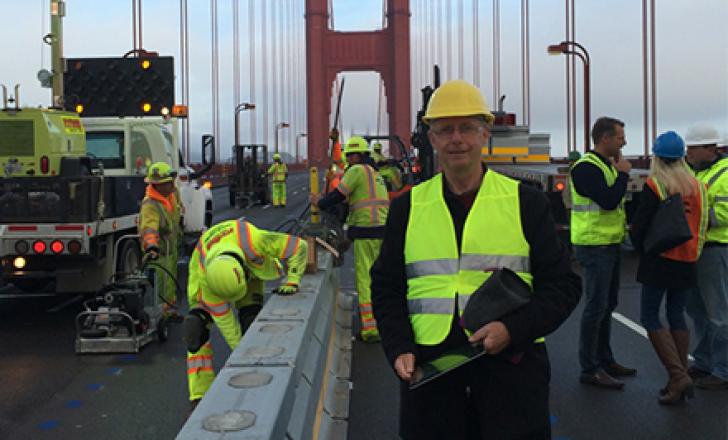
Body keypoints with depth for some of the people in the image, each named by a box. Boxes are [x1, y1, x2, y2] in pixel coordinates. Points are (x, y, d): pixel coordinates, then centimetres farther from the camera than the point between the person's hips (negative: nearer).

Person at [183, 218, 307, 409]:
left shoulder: (253, 241, -47)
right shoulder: (206, 278, -42)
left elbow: (299, 246, -35)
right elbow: (223, 319, -30)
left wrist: (292, 281, -39)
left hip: (251, 261, 2)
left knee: (251, 316, -17)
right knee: (197, 325, -17)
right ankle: (200, 396, -18)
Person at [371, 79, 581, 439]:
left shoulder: (525, 202, 4)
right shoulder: (407, 207, 9)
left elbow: (562, 285, 3)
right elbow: (386, 289, 12)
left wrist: (514, 328, -12)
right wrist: (399, 348, -4)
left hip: (511, 366, -1)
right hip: (428, 369, 1)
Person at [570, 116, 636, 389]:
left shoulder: (607, 165, 16)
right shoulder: (586, 167, -16)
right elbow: (608, 201, -27)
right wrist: (623, 174, -14)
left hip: (608, 245, 10)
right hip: (594, 247, -10)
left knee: (607, 305, 17)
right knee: (596, 307, -6)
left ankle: (605, 360, 28)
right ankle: (589, 369, 1)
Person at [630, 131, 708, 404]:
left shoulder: (655, 185, -11)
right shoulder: (697, 186, 5)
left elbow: (638, 227, -11)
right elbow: (703, 224, 11)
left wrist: (642, 250, 6)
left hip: (659, 261, -6)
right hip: (688, 262, 6)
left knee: (649, 317, 1)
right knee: (676, 315, 14)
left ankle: (678, 376, -10)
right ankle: (681, 380, 14)